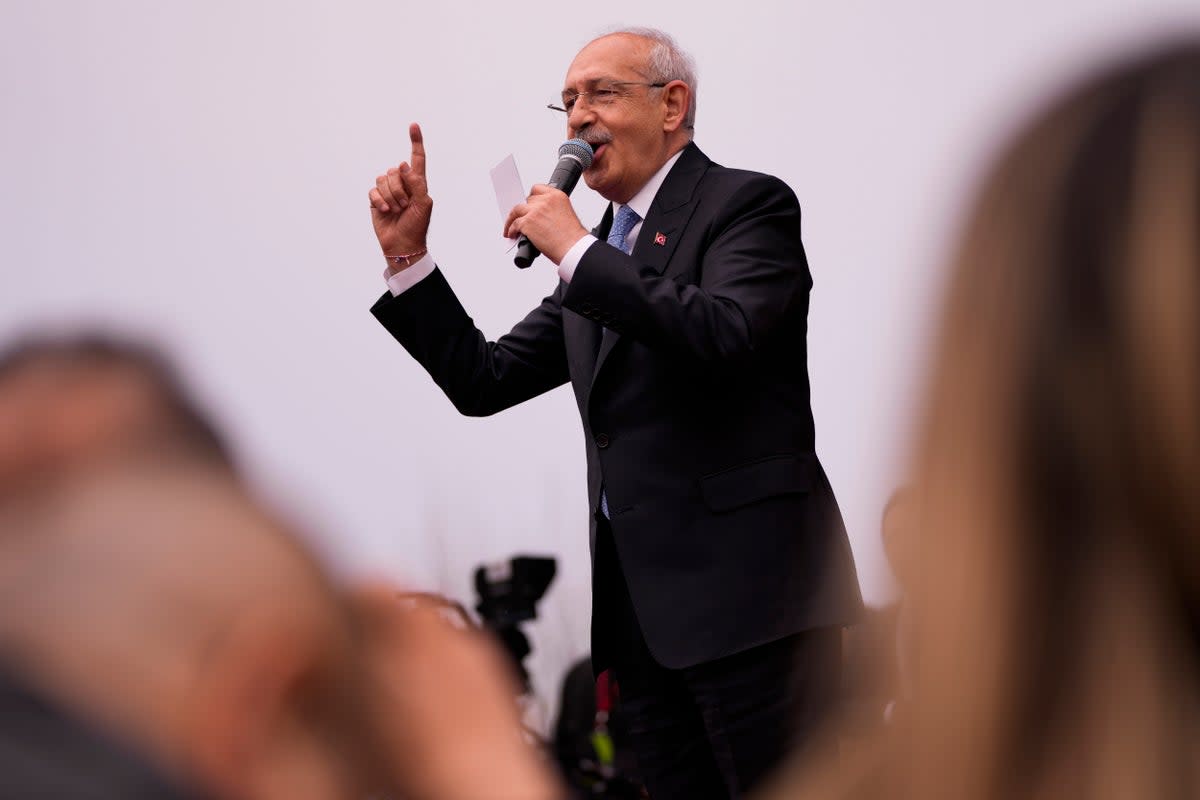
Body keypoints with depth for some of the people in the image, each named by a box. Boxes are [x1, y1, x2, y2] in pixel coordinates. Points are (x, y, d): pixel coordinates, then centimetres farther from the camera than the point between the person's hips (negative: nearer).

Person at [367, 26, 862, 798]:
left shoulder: (748, 204, -3)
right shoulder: (601, 254, 20)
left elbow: (724, 332, -22)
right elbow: (483, 382, 19)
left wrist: (576, 252, -15)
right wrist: (408, 254, 11)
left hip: (748, 592, -8)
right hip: (646, 609, 8)